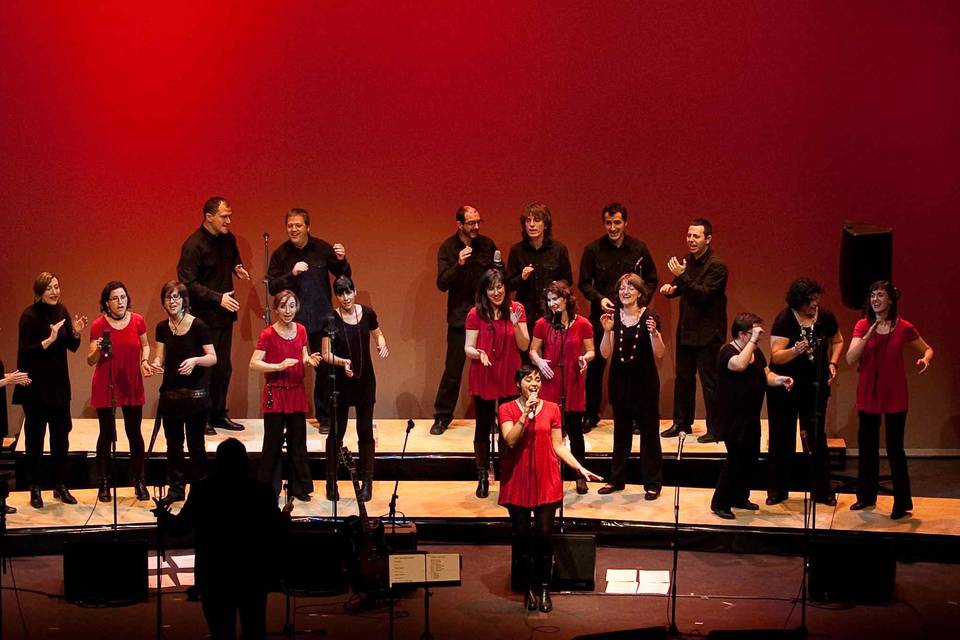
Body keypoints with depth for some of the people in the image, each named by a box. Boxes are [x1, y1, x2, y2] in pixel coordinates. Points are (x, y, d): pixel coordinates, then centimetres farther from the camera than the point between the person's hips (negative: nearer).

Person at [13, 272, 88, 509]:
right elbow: (25, 352, -17)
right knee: (34, 438, 2)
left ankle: (61, 486, 20)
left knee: (61, 436, 9)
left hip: (59, 385, 5)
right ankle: (34, 489, 11)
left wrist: (76, 333, -11)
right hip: (35, 387, -5)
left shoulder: (61, 311, 3)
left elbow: (72, 347, 9)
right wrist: (49, 340, -29)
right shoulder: (29, 315, -13)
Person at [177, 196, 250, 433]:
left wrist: (238, 268, 3)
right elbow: (188, 283, -18)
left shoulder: (228, 239, 7)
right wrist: (217, 298, -24)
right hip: (204, 316, -7)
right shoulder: (194, 245, -16)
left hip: (224, 313, 7)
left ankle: (219, 414, 21)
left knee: (223, 367, 11)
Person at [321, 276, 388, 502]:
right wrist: (342, 362, -27)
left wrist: (382, 345, -7)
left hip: (365, 380, 2)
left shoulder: (367, 314, -3)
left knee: (365, 431, 5)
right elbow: (326, 354, -8)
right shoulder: (331, 320, -10)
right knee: (336, 432, 4)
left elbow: (378, 334, 15)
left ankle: (367, 482, 15)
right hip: (340, 381, -2)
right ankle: (331, 482, 15)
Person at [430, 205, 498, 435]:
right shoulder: (448, 248, -3)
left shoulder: (487, 245, 3)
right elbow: (442, 284, -11)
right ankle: (442, 416, 10)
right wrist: (458, 264, -25)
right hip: (459, 317, -2)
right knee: (453, 369, 0)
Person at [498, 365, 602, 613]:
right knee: (522, 536, 3)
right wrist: (525, 413, -20)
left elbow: (558, 446, 7)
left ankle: (544, 588, 10)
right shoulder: (507, 409, 0)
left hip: (546, 480, 1)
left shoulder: (551, 409, 5)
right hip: (517, 481, -1)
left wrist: (580, 468, -2)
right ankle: (530, 587, 17)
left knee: (544, 536, -3)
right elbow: (510, 440, -14)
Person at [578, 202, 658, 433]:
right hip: (601, 316, 0)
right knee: (596, 366, 3)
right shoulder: (593, 249, 0)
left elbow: (652, 279, 11)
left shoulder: (639, 248, 2)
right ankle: (591, 415, 14)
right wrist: (599, 298, -12)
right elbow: (584, 283, 5)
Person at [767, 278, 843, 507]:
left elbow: (837, 341, 15)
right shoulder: (785, 320, -16)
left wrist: (832, 363, -1)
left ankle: (822, 491, 16)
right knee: (782, 439, 6)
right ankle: (777, 490, 17)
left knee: (817, 438, 7)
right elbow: (776, 356, -22)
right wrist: (795, 350, -40)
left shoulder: (825, 317, -6)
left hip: (815, 387, 3)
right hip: (785, 387, -2)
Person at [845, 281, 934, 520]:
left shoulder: (904, 328, -6)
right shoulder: (862, 325, -2)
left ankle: (902, 503, 6)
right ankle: (866, 496, 27)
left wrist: (925, 360, -17)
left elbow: (928, 349, 6)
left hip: (894, 395, -3)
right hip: (868, 393, 3)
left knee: (894, 448, -4)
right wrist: (868, 336, -23)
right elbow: (850, 359, -11)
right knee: (866, 446, 13)